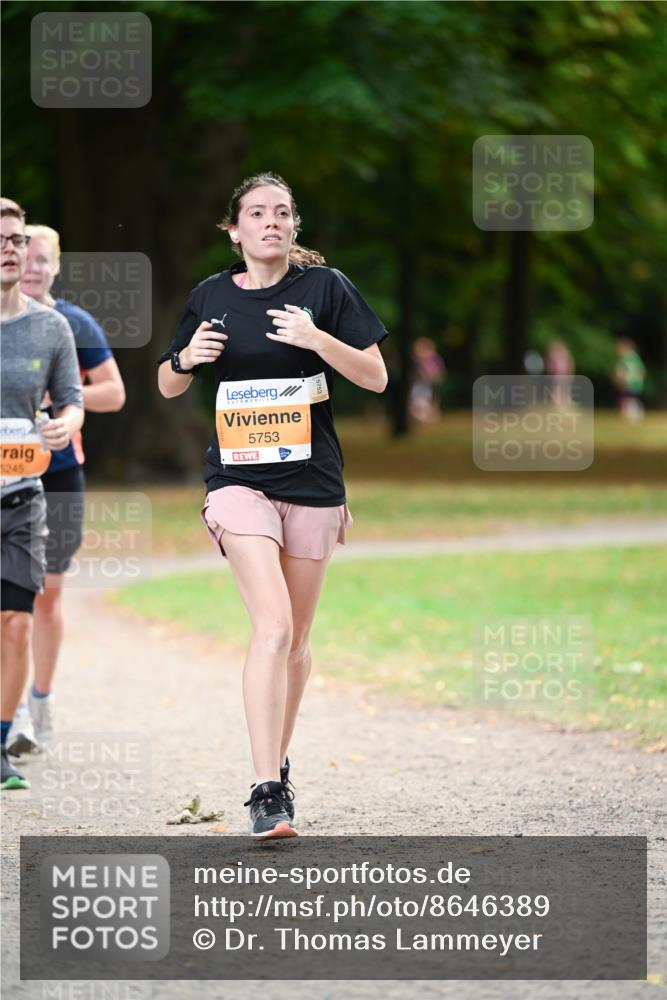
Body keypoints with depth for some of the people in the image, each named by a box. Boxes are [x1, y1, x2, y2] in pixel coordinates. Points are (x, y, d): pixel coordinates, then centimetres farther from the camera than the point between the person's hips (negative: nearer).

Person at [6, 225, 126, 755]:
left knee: (48, 592, 7)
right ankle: (13, 708, -4)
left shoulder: (76, 324, 2)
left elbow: (114, 393, 3)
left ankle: (42, 700, 20)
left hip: (59, 474, 0)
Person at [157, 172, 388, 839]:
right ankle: (266, 791, -20)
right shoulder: (211, 298, 4)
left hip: (313, 482, 2)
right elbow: (168, 386, 14)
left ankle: (277, 765, 30)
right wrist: (188, 358, -8)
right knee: (272, 626, -18)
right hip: (239, 477, -2)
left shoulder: (324, 287, 1)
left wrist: (317, 339, -17)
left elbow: (375, 378, -2)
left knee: (295, 639, 10)